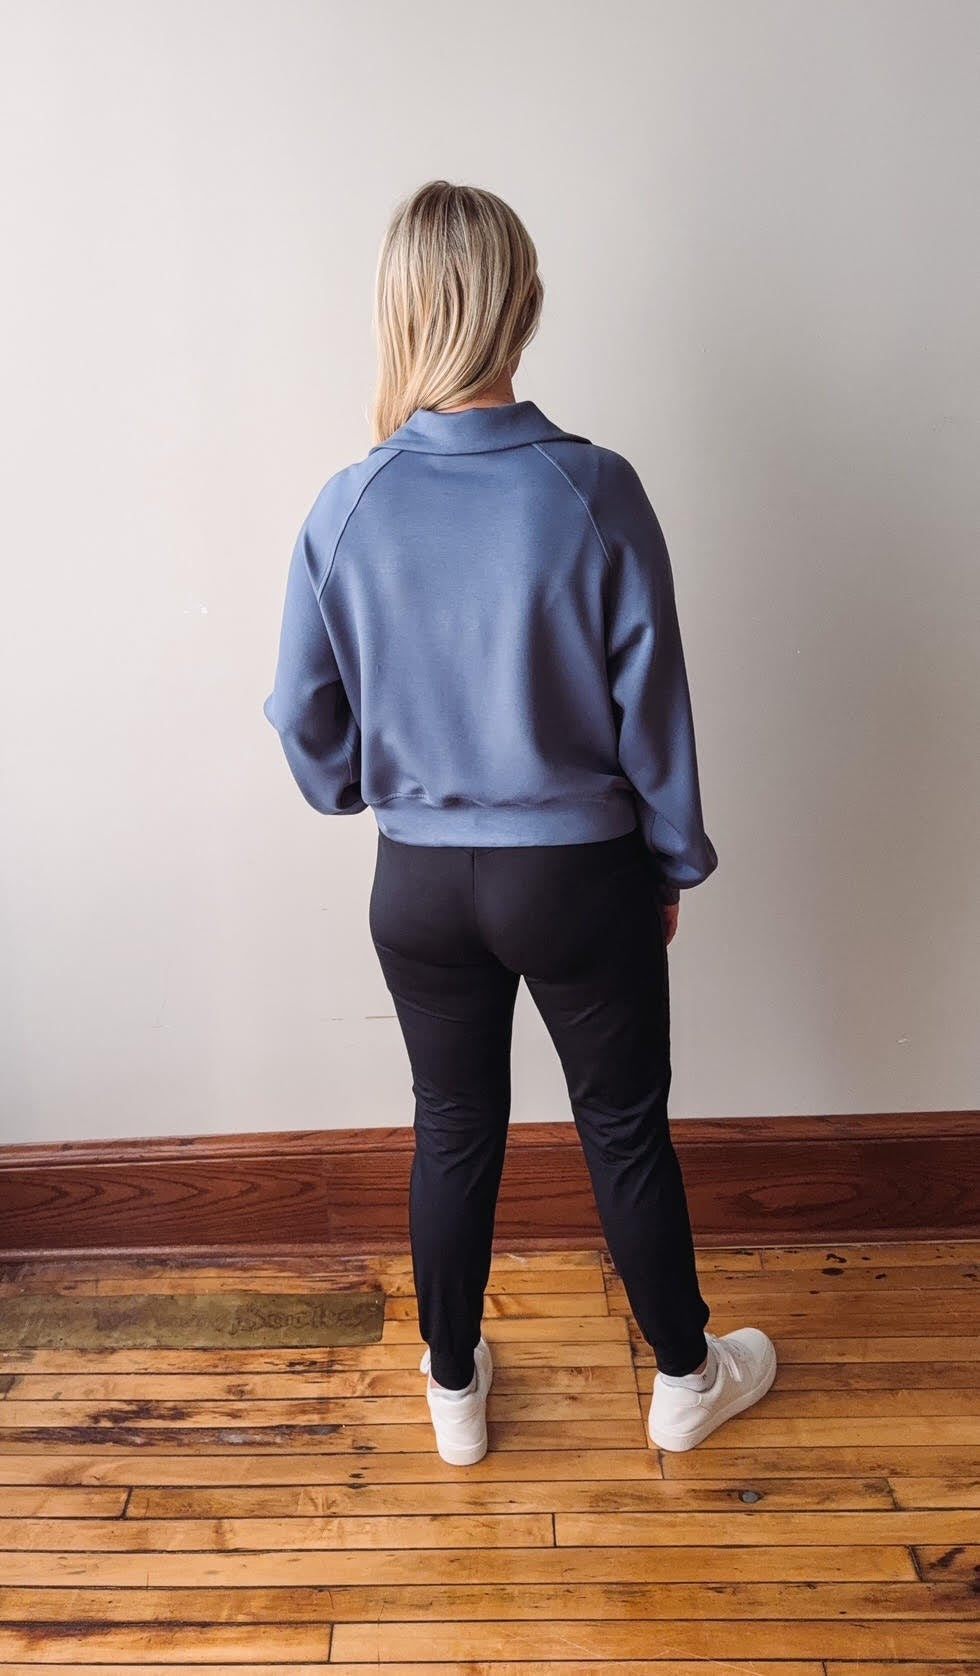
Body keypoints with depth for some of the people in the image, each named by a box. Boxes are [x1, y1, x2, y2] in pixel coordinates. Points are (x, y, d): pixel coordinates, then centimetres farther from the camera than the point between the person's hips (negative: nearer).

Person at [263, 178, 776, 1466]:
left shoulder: (347, 508, -9)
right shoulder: (595, 491, -15)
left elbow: (306, 720, -1)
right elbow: (653, 707, -10)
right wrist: (675, 862, 5)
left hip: (420, 883, 2)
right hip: (581, 876, -2)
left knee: (454, 1132, 20)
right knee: (626, 1128, 18)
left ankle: (455, 1391, 40)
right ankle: (687, 1379, 40)